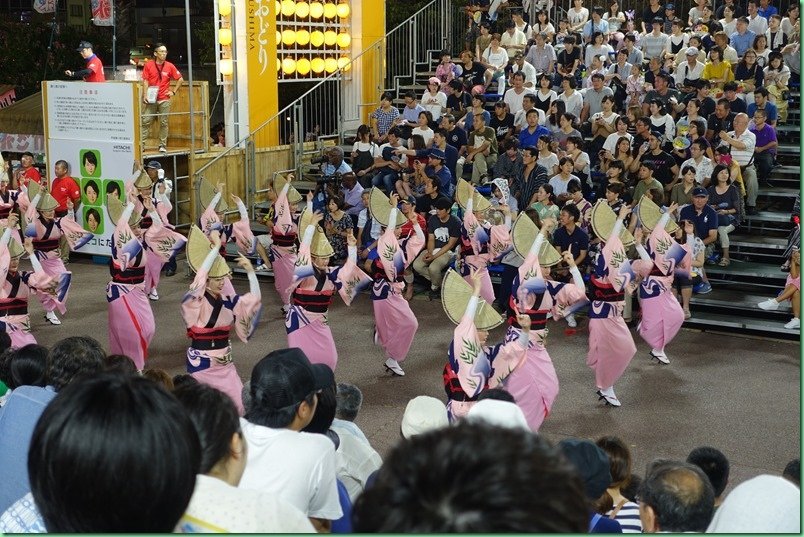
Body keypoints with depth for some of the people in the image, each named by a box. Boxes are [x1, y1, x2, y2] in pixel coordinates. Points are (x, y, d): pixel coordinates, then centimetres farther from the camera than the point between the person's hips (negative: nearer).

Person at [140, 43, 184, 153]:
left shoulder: (170, 66, 5)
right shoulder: (148, 65, 2)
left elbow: (180, 79, 13)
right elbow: (145, 81, 0)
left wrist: (173, 91, 6)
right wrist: (145, 95, -11)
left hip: (164, 99, 1)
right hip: (151, 99, -1)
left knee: (163, 123, 3)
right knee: (146, 121, -3)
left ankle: (163, 145, 9)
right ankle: (141, 143, 0)